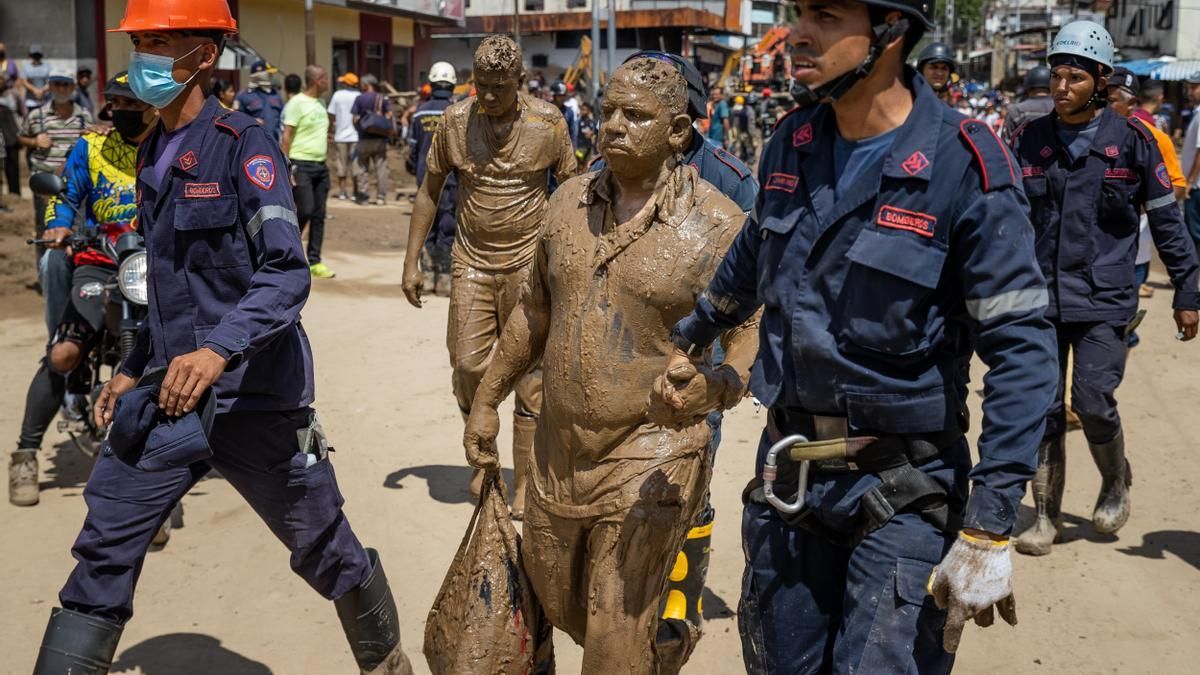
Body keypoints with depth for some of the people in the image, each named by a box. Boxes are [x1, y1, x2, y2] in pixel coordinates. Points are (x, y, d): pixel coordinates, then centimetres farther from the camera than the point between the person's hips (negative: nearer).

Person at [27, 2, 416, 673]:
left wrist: (219, 351, -37)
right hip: (168, 394, 6)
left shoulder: (244, 145, -12)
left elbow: (287, 273, -23)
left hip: (253, 396, -6)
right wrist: (135, 369, 20)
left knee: (325, 548, 11)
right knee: (103, 555, 0)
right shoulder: (153, 153, 11)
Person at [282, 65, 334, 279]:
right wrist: (286, 167, -17)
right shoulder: (297, 103, -8)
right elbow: (286, 136, -11)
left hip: (321, 165, 8)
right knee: (305, 210, -11)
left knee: (319, 215, 5)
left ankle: (314, 261, 10)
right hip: (302, 164, -7)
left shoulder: (320, 104, 16)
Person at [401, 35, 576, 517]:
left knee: (529, 377, 1)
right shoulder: (455, 121, -2)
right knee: (468, 367, 1)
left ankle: (524, 483, 12)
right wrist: (411, 262, 2)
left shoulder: (548, 123, -7)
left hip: (529, 264, -2)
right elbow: (429, 191, 6)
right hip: (472, 264, 2)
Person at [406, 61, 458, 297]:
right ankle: (445, 279, 0)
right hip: (450, 178, -4)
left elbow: (413, 147, 9)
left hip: (425, 178, 4)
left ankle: (428, 277, 15)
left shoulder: (421, 112, 4)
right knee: (448, 228, 0)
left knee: (427, 227, 13)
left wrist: (414, 169, 23)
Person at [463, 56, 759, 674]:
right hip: (557, 450, 6)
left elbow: (750, 340, -9)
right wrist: (486, 401, 17)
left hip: (649, 458, -6)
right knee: (556, 603, 22)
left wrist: (715, 387, -30)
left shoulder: (718, 225, -13)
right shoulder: (568, 202, 3)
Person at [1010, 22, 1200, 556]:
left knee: (1093, 402, -9)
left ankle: (1116, 482, 22)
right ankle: (1046, 515, 17)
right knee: (1043, 409, 3)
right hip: (1040, 295, 2)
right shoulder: (1029, 141, 4)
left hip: (1104, 298, -2)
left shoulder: (1131, 140, -1)